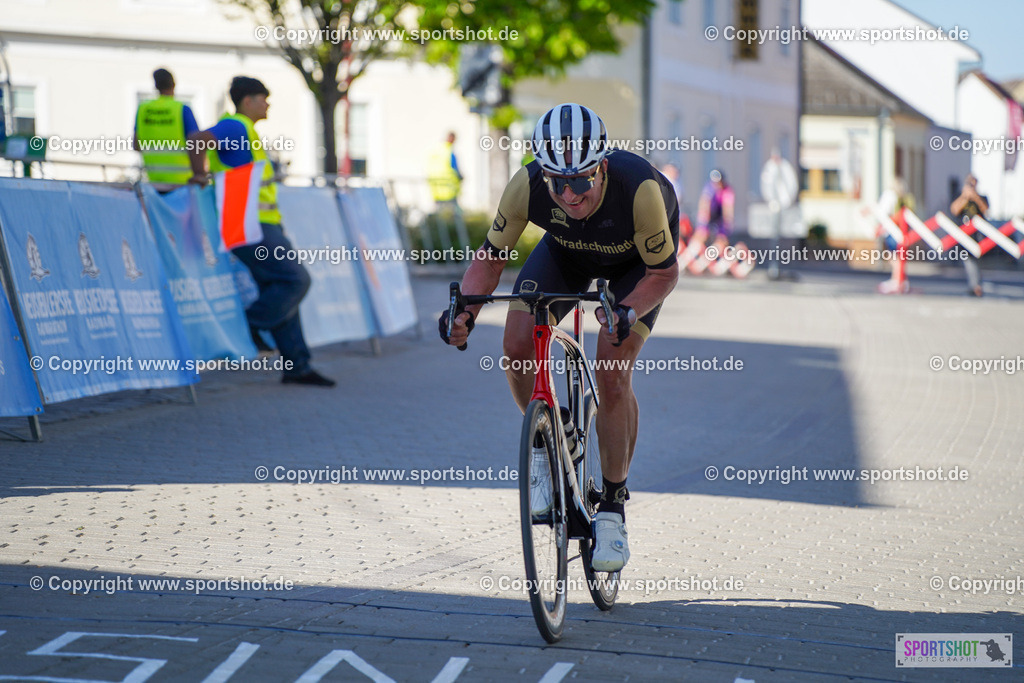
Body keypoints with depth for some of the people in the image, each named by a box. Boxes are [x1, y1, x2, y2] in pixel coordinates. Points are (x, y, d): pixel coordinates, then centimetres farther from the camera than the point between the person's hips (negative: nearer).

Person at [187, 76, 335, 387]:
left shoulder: (243, 130, 20)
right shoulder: (236, 128, -12)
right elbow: (198, 139, -25)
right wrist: (201, 176, -15)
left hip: (262, 225, 10)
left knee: (279, 291, 8)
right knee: (296, 279, -13)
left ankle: (296, 365, 9)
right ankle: (250, 325, -5)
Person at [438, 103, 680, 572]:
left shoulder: (640, 189, -41)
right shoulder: (526, 187, -34)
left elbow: (664, 272, -26)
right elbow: (491, 255, -18)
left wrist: (627, 313, -45)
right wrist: (465, 312, -36)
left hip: (636, 260, -3)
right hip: (567, 250, 3)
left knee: (612, 376, -18)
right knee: (517, 348, -18)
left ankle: (613, 506, -1)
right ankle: (544, 445, 11)